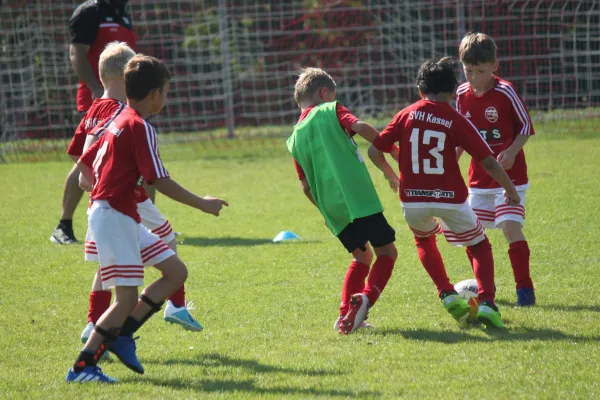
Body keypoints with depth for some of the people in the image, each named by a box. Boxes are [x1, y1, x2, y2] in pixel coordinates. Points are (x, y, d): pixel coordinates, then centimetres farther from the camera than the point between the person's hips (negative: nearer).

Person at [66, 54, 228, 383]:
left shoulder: (119, 122, 15)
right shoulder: (140, 127, -14)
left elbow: (85, 162, 21)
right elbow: (159, 181, -18)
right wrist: (202, 204, -11)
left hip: (126, 219, 10)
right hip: (113, 216, -10)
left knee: (176, 272, 9)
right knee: (127, 298, -11)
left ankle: (121, 334, 9)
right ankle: (82, 366, -9)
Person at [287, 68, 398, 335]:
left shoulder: (295, 138, 17)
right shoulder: (331, 111, 4)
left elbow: (306, 186, 17)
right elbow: (360, 127, -14)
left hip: (332, 209, 6)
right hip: (358, 197, -6)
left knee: (361, 257, 21)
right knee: (386, 252, 3)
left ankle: (345, 314, 7)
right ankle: (366, 296, -22)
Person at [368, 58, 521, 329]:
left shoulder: (406, 115, 4)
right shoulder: (456, 121, -3)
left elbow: (374, 151, 5)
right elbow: (489, 162, -7)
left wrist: (390, 175, 25)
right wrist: (511, 190, 8)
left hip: (412, 198, 2)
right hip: (450, 198, -2)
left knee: (424, 239, 33)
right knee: (479, 246, 18)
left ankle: (448, 297, 17)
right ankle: (486, 303, -6)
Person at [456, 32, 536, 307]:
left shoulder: (505, 92, -13)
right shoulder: (462, 95, 1)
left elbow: (526, 126, -7)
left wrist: (511, 153, -20)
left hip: (509, 174, -6)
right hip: (479, 177, 6)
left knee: (510, 227, -17)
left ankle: (525, 289, -12)